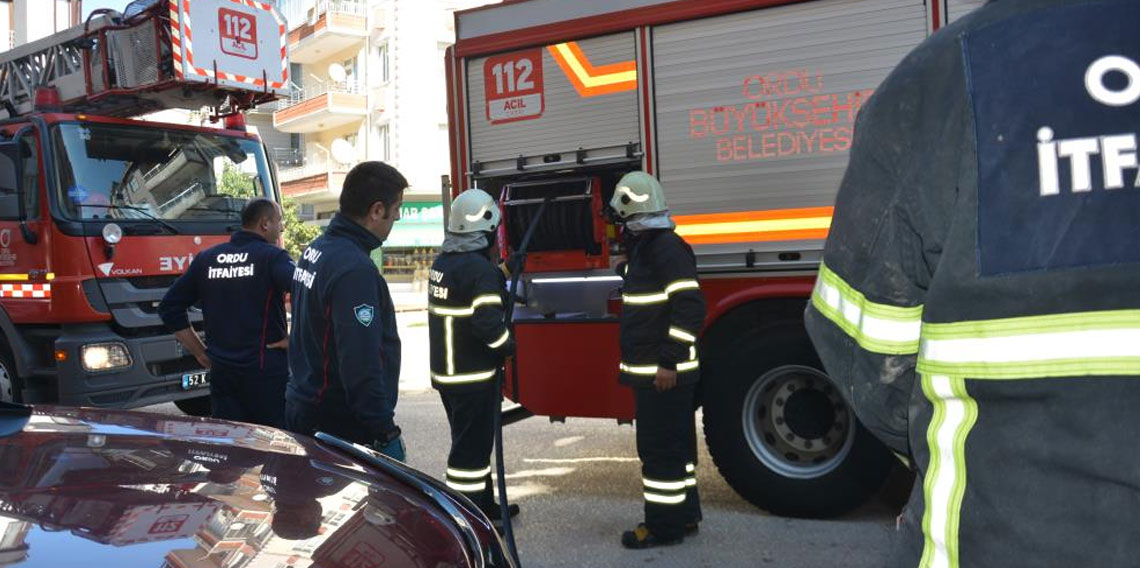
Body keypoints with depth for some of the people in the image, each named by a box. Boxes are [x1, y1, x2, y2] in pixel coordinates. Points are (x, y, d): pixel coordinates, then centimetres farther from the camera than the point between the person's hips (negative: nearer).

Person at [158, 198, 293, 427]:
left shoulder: (206, 259, 10)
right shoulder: (273, 258, -6)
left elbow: (169, 307, 13)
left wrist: (200, 351, 13)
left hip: (221, 372, 5)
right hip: (266, 371, -5)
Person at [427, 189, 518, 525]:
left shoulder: (442, 263, 8)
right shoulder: (480, 269, -20)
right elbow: (488, 323, -26)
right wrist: (508, 348, -9)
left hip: (445, 372, 9)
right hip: (473, 376, -9)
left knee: (470, 440, 20)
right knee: (471, 448, -1)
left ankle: (484, 506, 34)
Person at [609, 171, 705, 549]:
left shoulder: (667, 247, -17)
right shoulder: (644, 247, 15)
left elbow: (690, 307, -23)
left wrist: (669, 361, -23)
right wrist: (632, 364, 22)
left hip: (663, 373, -10)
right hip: (651, 371, 10)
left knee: (660, 448, -2)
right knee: (674, 444, 16)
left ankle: (665, 525, 8)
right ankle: (684, 515, 27)